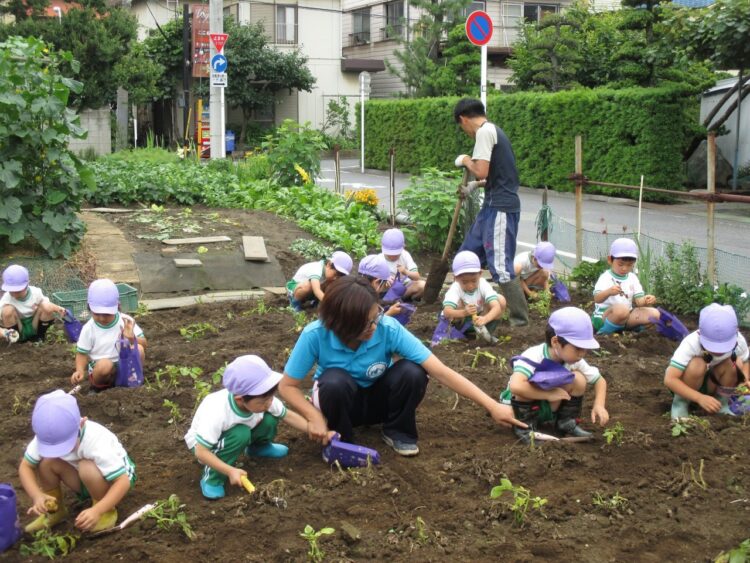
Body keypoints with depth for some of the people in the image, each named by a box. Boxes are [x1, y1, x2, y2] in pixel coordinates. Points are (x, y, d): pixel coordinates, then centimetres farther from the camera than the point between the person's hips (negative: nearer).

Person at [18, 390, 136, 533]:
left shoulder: (96, 441, -38)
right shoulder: (47, 438, -24)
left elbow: (124, 481, -38)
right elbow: (25, 466, -15)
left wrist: (97, 510, -49)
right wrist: (37, 495, -32)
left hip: (115, 478, -5)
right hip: (86, 481, 5)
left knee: (88, 469, -37)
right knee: (47, 461, -20)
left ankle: (107, 512, -12)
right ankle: (54, 510, 3)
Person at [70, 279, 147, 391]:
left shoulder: (126, 321, -8)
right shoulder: (89, 329, -7)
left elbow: (144, 344, -7)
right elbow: (82, 353, 0)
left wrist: (132, 338, -30)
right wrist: (80, 371, -20)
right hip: (100, 368, -1)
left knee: (138, 349, -27)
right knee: (104, 364, -37)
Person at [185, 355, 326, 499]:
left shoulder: (262, 399, -24)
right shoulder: (217, 413, -41)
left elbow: (288, 416, -11)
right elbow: (201, 452, -36)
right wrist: (230, 471, -41)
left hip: (236, 434, 6)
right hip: (202, 443, -6)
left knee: (270, 419, -18)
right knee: (240, 434, -36)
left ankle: (257, 448, 14)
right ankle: (212, 477, -16)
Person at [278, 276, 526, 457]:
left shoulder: (389, 329, -29)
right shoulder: (315, 335, -30)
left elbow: (442, 372, -30)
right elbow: (287, 386, -19)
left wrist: (492, 406, -33)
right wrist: (315, 417, -36)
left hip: (376, 399, 1)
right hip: (339, 399, -1)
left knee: (412, 372, -30)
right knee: (335, 380, -37)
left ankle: (397, 431, -2)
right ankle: (339, 440, -8)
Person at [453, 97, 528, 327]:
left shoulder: (484, 132, -13)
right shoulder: (493, 130, 17)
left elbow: (481, 171, -20)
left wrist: (466, 160, -2)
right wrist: (474, 186, 30)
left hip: (500, 208, -10)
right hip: (493, 205, 10)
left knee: (500, 265, -8)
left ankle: (520, 318, -1)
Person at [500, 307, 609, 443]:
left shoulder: (573, 360, -13)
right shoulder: (533, 357, -34)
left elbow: (599, 380, 0)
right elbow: (516, 386, -50)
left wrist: (599, 405, -19)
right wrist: (549, 394, -37)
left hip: (548, 406, 5)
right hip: (523, 408, -5)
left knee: (578, 378, -15)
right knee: (527, 384, -36)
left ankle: (566, 422, 2)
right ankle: (525, 427, -15)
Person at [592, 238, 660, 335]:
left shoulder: (633, 278, 9)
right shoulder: (605, 277, -10)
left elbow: (638, 300, 2)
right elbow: (597, 299, -25)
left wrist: (645, 300, -22)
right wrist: (608, 292, -47)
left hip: (626, 317, 6)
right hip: (604, 317, -6)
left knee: (655, 313, -8)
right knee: (621, 309, -39)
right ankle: (605, 331, -17)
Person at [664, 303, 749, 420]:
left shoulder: (739, 341, -23)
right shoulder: (691, 343, -34)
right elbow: (669, 380, -39)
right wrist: (699, 398, -49)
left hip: (711, 382, 4)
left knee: (731, 364, -26)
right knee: (697, 365, -34)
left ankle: (720, 402, -1)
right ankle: (681, 401, -10)